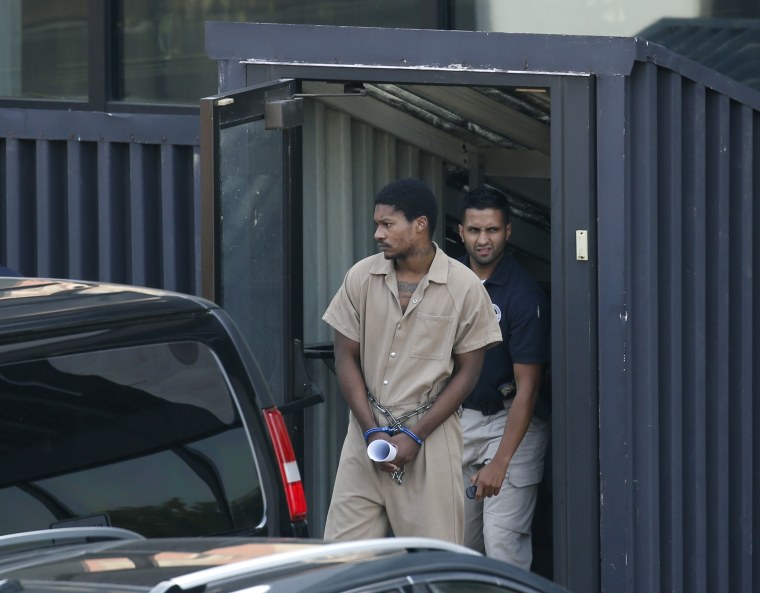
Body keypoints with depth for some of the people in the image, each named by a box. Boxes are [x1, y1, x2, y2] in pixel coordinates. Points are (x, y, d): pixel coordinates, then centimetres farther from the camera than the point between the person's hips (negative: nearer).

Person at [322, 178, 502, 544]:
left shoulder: (464, 288, -4)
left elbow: (467, 371, -1)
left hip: (430, 437, -3)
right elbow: (347, 358, 6)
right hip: (366, 431, 3)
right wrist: (372, 430, -5)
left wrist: (415, 436, -8)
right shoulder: (362, 278, 3)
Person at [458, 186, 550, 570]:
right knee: (462, 541, 5)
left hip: (511, 422, -6)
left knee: (502, 541, -14)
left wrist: (500, 462, -24)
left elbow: (527, 386, -17)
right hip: (459, 419, 6)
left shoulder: (523, 293, -15)